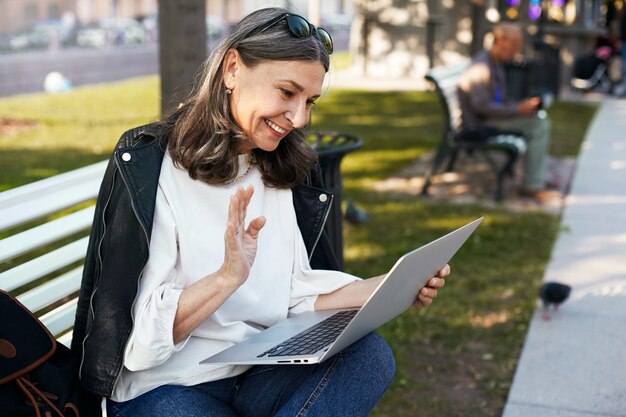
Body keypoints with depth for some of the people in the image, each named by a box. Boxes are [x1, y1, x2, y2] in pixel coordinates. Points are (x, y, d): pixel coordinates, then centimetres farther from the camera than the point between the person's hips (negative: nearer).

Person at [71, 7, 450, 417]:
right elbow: (141, 335, -16)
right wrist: (228, 277, -31)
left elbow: (300, 294, 5)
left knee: (371, 353, -20)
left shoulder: (288, 172, 7)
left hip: (260, 374, 7)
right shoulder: (147, 164, -12)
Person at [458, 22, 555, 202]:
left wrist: (522, 105, 1)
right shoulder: (481, 66, -17)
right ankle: (532, 186, -13)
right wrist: (518, 109, -21)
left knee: (541, 120, 9)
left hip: (490, 120, 11)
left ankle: (540, 178, 10)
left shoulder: (497, 64, 16)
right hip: (478, 126, -11)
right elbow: (481, 106, -24)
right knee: (538, 124, -18)